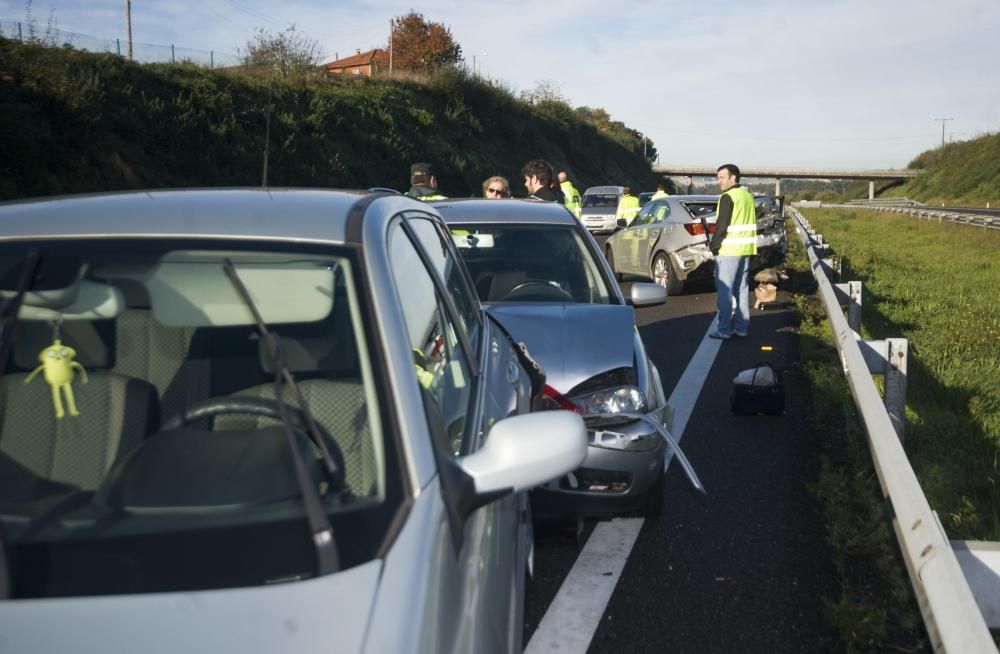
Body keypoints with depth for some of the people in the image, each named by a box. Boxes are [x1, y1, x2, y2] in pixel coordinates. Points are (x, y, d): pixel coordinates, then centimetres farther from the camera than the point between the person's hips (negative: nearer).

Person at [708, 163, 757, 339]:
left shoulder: (728, 197, -13)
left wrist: (714, 245, -5)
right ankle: (742, 327, 17)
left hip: (728, 250, -8)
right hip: (746, 249, 8)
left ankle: (724, 329, -4)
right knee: (742, 289, 13)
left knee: (725, 290, -4)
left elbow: (721, 225, -17)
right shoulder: (748, 196, 14)